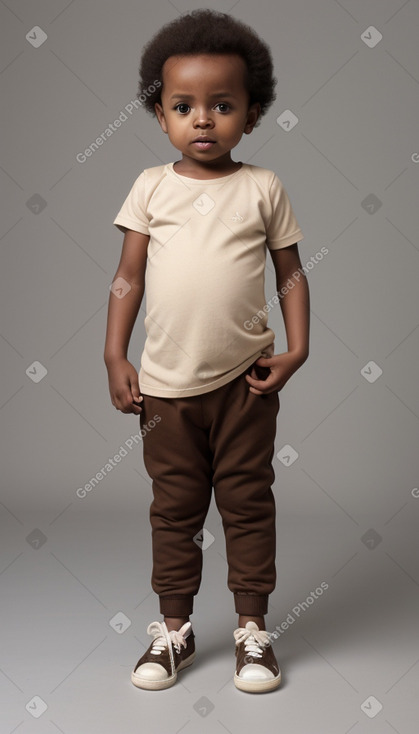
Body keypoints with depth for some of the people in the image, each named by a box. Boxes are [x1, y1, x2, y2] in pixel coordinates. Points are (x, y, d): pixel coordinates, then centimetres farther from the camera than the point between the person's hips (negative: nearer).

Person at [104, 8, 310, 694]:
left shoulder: (263, 188, 1)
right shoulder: (152, 186, 2)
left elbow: (291, 273, 4)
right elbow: (129, 276, 3)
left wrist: (296, 350, -6)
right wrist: (114, 357, -1)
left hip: (244, 380, -1)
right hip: (167, 382, 1)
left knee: (248, 501, 9)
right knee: (174, 506, 12)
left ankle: (253, 627, 23)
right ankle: (174, 627, 26)